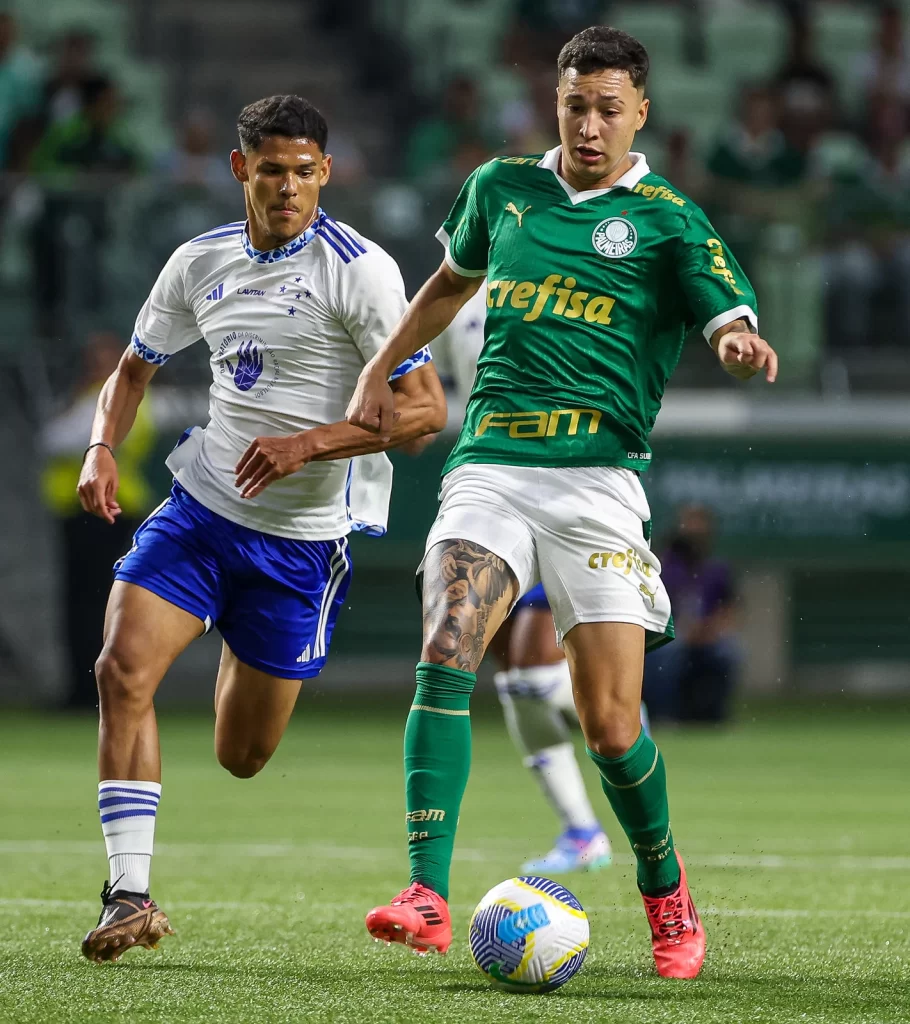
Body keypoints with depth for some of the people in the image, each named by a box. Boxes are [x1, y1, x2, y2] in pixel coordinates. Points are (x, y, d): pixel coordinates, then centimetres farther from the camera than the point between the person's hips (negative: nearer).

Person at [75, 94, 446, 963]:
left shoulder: (359, 270, -13)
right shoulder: (200, 263, 3)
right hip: (200, 507, 3)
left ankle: (244, 671, 46)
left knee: (241, 759, 7)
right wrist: (102, 450, 0)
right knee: (123, 669, -21)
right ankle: (130, 895, -16)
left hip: (305, 537, -3)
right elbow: (135, 367, 19)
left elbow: (424, 409, -16)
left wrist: (309, 444, -26)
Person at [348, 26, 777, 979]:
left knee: (611, 724, -5)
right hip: (489, 466, 2)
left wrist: (741, 348, -32)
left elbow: (733, 324, -9)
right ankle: (427, 899, -26)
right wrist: (379, 369, 27)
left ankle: (666, 892, 23)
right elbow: (453, 279, 33)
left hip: (595, 480, -2)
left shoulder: (668, 220, 3)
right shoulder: (500, 187, 14)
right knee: (444, 654, -22)